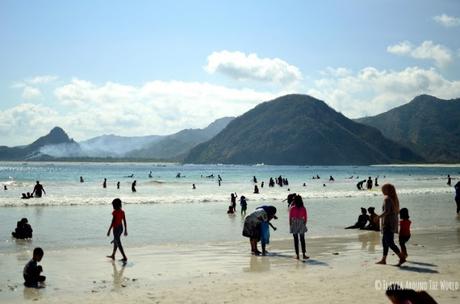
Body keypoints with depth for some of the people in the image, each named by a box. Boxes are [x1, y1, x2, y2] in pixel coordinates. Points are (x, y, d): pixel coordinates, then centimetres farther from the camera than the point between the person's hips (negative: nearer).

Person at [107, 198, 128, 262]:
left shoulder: (115, 212, -19)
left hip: (116, 229, -8)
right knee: (115, 242, 23)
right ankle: (113, 255, 37)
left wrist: (109, 231, -12)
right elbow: (124, 221, 6)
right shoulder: (122, 212, 3)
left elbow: (113, 222, -19)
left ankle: (125, 258, -4)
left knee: (118, 244, -2)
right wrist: (126, 230, 12)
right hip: (121, 228, 8)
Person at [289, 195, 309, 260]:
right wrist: (304, 224, 11)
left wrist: (290, 225, 3)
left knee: (296, 240, 4)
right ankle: (303, 255, 8)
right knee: (302, 240, 8)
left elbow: (290, 217, -6)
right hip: (301, 224, 2)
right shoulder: (303, 208, -3)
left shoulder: (292, 208, -8)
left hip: (294, 224, -1)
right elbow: (305, 218, 0)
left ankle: (297, 255, 4)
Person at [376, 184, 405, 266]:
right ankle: (383, 259, 17)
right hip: (394, 222, 10)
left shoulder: (387, 199, -15)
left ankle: (402, 257, -13)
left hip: (387, 223, -10)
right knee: (384, 241, 14)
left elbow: (386, 211, -23)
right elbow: (397, 211, 16)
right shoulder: (394, 199, 12)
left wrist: (378, 217, -13)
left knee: (389, 243, -8)